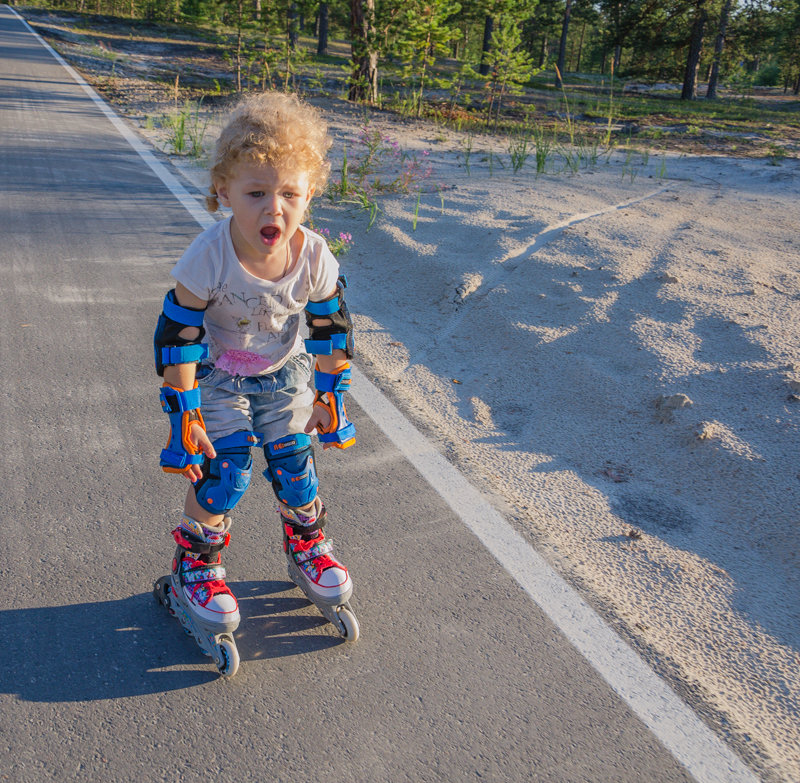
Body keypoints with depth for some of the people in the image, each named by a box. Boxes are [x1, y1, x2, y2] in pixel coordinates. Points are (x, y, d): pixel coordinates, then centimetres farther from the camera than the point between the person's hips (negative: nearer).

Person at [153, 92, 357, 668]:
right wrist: (184, 413, -20)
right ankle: (195, 565, 15)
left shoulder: (315, 258, -22)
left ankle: (307, 545, 33)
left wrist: (332, 396, 0)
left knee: (295, 461, 3)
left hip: (284, 375, 3)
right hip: (217, 378, -3)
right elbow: (178, 336, -22)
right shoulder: (209, 258, -31)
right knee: (224, 470, -10)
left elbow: (332, 329, -6)